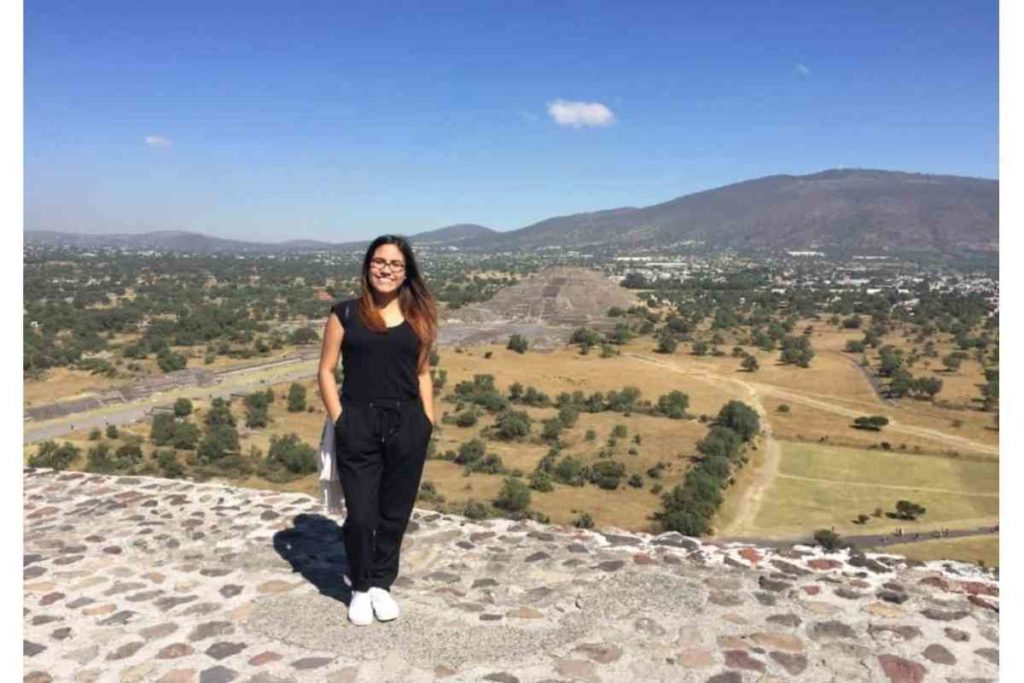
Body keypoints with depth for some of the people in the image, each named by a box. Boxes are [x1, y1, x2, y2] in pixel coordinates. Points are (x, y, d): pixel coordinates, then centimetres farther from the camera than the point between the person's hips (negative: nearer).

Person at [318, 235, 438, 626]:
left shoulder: (419, 317, 7)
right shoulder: (346, 313, 0)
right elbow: (326, 371, 1)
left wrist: (428, 422, 4)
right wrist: (339, 420, -7)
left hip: (407, 426, 2)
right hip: (358, 426, -2)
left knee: (395, 513, 11)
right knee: (360, 515, 3)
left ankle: (382, 585, 32)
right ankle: (360, 589, 27)